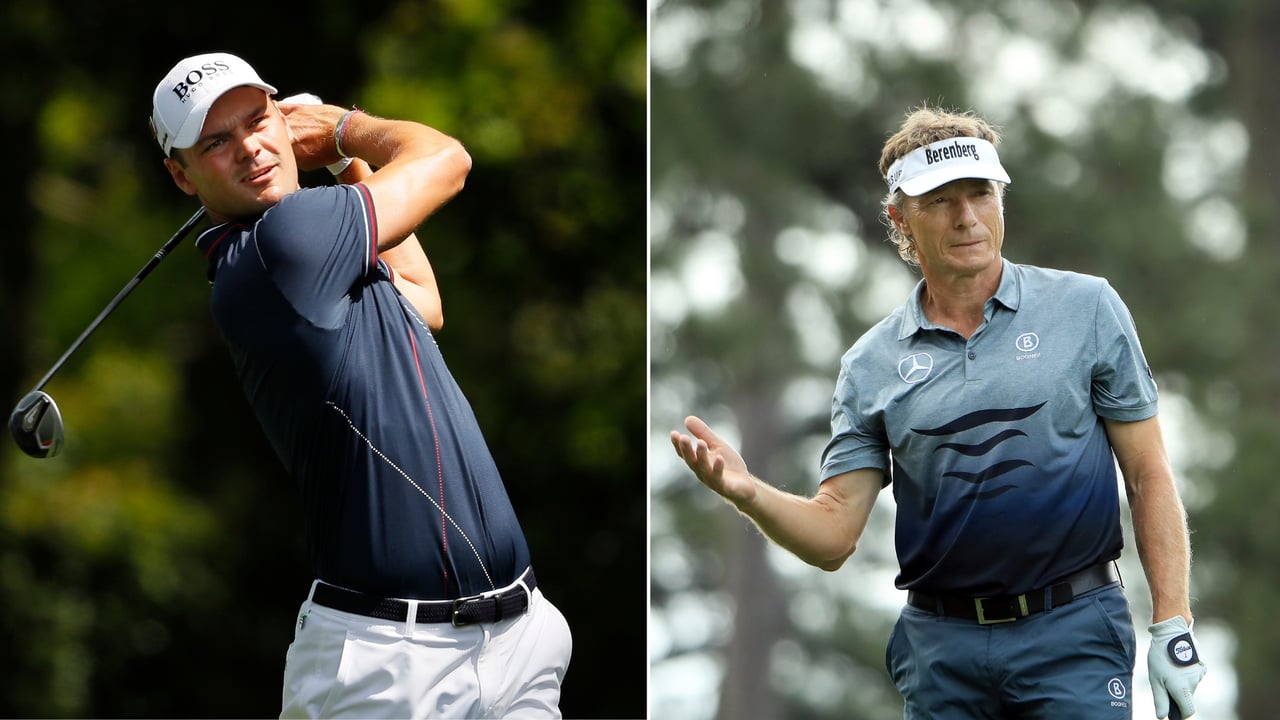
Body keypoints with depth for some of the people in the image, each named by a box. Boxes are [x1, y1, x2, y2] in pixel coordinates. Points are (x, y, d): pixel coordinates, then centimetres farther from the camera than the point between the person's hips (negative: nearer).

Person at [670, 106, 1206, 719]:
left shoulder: (1085, 308, 2)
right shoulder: (872, 365, 6)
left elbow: (1148, 475, 3)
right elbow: (833, 533, 4)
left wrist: (1172, 628, -4)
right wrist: (749, 494, -16)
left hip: (1073, 639, -2)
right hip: (940, 644, 2)